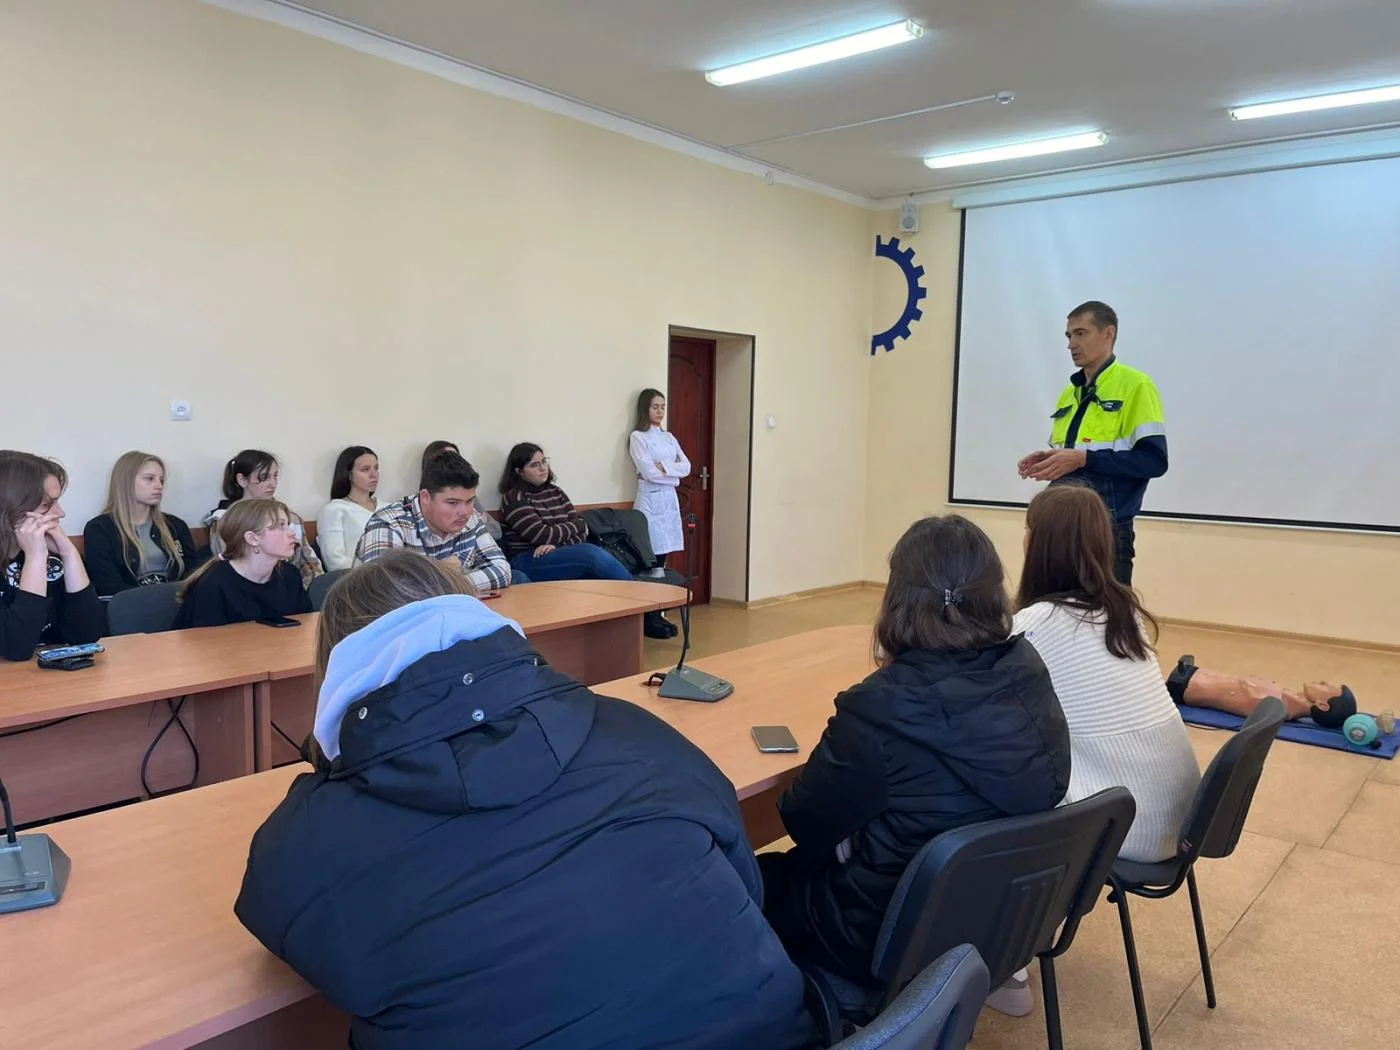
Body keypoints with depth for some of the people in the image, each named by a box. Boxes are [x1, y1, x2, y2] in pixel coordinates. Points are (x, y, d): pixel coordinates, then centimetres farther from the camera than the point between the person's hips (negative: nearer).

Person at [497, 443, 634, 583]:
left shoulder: (555, 492, 17)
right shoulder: (514, 498, -1)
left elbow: (581, 532, 9)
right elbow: (543, 536, -12)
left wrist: (556, 546, -12)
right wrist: (578, 524, 2)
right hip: (529, 562, -5)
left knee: (604, 553, -28)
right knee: (591, 553, -30)